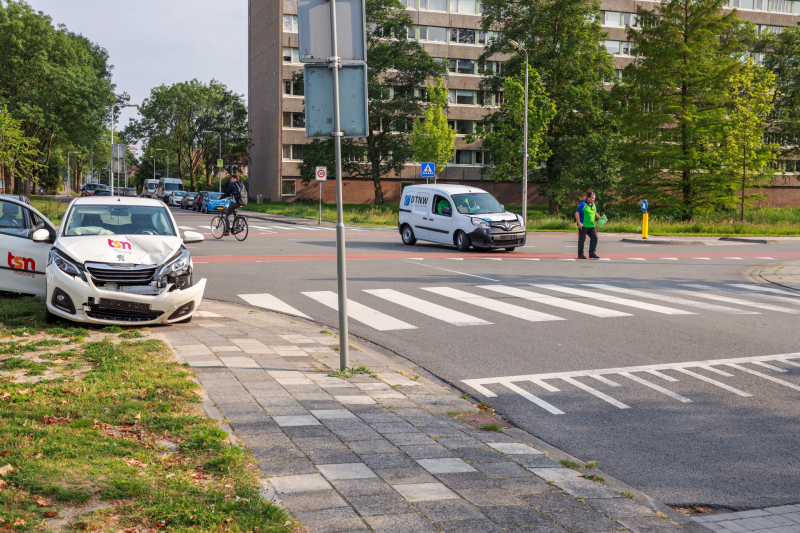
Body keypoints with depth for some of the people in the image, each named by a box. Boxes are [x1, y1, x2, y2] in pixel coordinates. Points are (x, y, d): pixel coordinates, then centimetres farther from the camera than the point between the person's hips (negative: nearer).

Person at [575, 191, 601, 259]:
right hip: (583, 226, -7)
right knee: (582, 240, 1)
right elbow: (577, 213, -12)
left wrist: (599, 217, 9)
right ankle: (580, 254, 10)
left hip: (591, 226, 7)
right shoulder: (583, 205, -11)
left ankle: (592, 253, 4)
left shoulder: (594, 205, 12)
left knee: (594, 238, -2)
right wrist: (579, 223, -20)